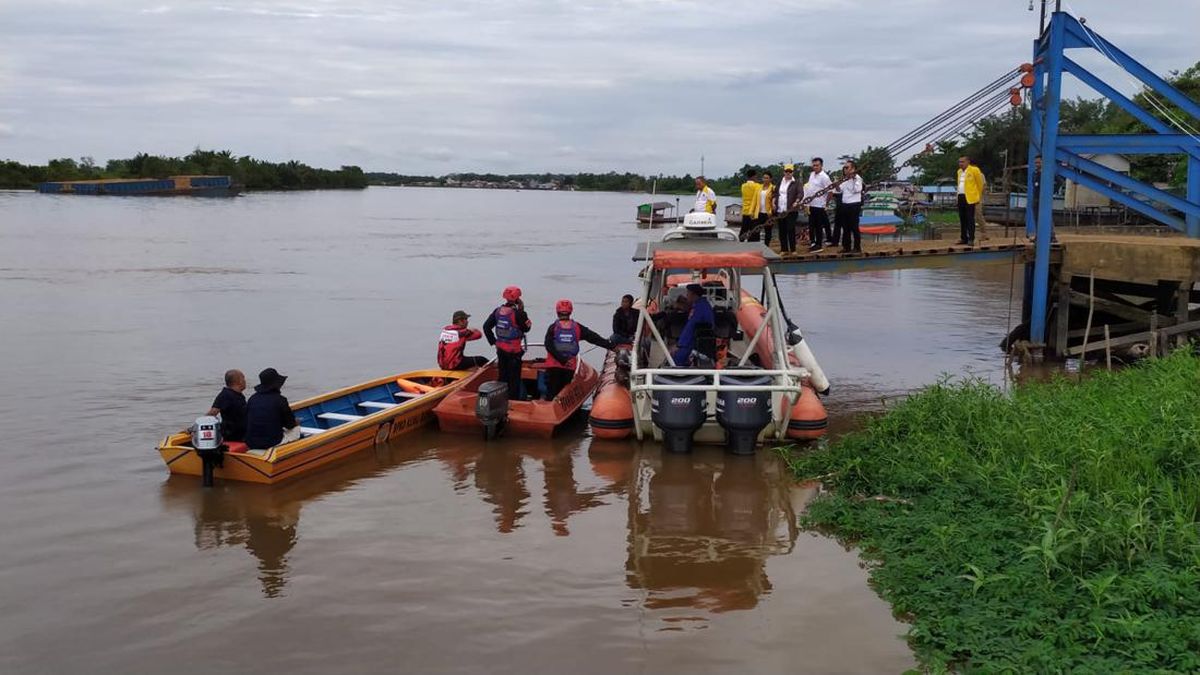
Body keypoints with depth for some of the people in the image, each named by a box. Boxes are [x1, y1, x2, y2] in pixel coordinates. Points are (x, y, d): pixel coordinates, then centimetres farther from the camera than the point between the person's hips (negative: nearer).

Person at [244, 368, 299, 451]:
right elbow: (290, 425, -4)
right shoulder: (280, 400, -11)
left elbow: (247, 422, 14)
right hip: (272, 443, -5)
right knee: (296, 429, 20)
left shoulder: (252, 398, 4)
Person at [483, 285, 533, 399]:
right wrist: (522, 310, -8)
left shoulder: (498, 311, 0)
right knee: (514, 377, 4)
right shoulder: (518, 314, -19)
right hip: (514, 351, -6)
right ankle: (513, 399, 7)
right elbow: (526, 328, -6)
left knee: (503, 375, 16)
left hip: (501, 350, 6)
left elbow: (486, 327, 2)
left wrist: (493, 341, 8)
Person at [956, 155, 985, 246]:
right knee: (962, 219, 8)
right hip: (960, 197, 7)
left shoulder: (974, 170, -4)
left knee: (970, 219, -8)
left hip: (969, 198, -7)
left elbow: (980, 184, 1)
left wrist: (978, 196, 6)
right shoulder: (959, 172, 17)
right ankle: (964, 238, 14)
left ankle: (971, 239, -8)